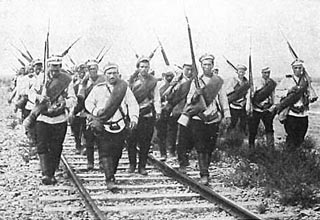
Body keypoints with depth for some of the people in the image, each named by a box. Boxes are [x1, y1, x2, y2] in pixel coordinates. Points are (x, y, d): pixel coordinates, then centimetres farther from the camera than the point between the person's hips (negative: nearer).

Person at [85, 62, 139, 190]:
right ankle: (109, 180, -14)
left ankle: (112, 174, 30)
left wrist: (134, 117, -20)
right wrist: (95, 111, -10)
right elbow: (88, 102, 10)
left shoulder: (124, 88, 6)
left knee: (116, 153, 9)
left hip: (119, 127, 2)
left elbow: (133, 104, -3)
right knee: (105, 153, -12)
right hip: (103, 126, -1)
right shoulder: (98, 88, 6)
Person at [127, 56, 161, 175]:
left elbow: (156, 98, 5)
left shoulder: (153, 81, 8)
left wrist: (158, 111, -7)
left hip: (148, 115, 0)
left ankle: (142, 166, 10)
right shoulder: (132, 80, 7)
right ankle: (132, 164, 16)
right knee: (131, 141, 1)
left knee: (145, 142, 1)